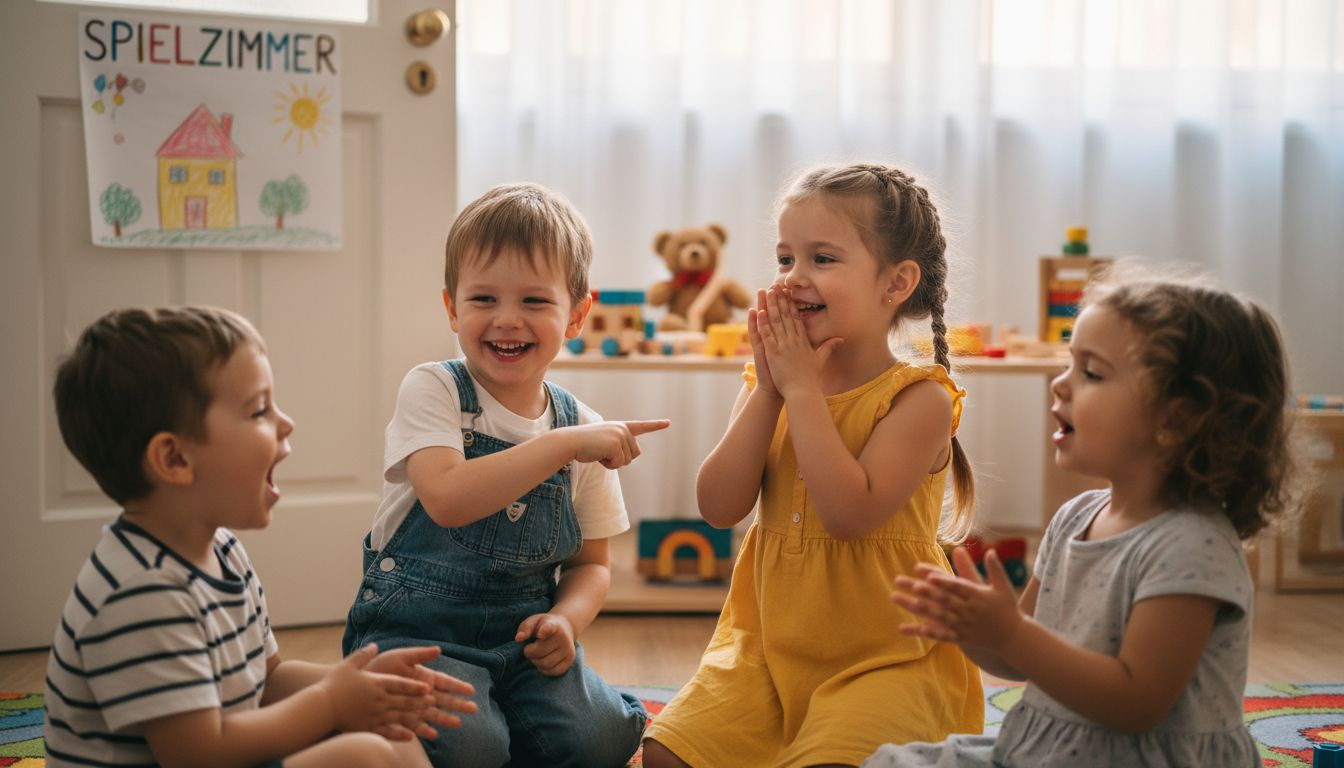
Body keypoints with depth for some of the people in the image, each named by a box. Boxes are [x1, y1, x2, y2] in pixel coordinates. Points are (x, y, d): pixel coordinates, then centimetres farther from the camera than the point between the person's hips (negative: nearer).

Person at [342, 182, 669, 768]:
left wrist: (567, 618, -9)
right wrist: (564, 444, -27)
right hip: (416, 629, -3)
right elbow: (446, 499, -26)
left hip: (523, 636, 4)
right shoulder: (432, 389, -7)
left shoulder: (582, 428, 5)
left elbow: (591, 561, 13)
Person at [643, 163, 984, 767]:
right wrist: (768, 390, -12)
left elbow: (850, 514, -25)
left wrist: (802, 388, -19)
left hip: (885, 656, -5)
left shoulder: (919, 398, -12)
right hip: (768, 644, 5)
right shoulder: (767, 389, 5)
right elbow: (719, 507, -6)